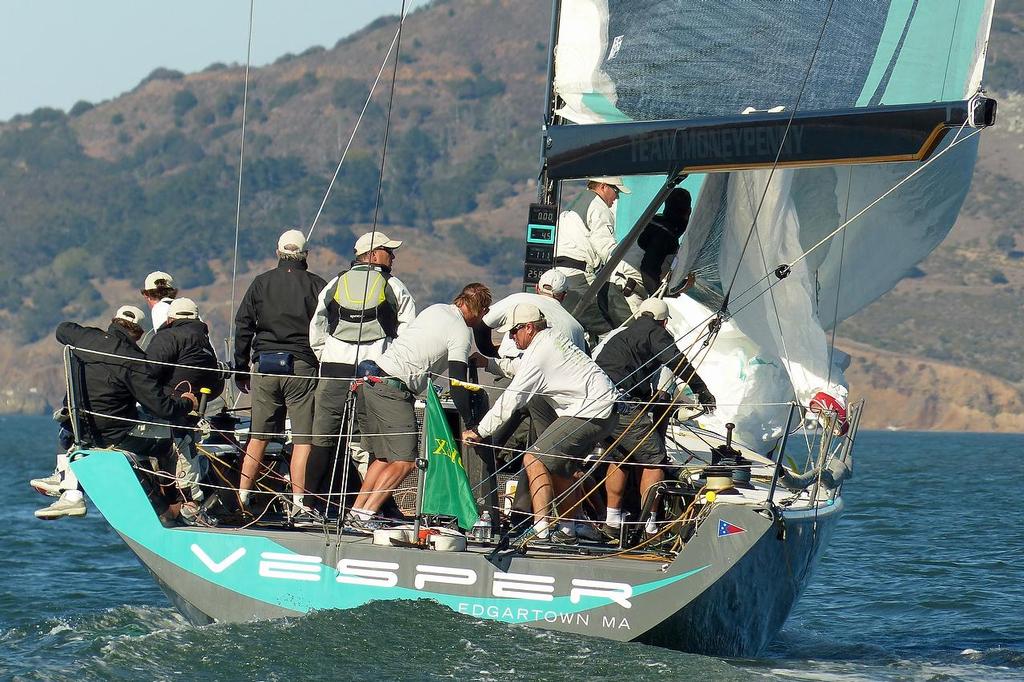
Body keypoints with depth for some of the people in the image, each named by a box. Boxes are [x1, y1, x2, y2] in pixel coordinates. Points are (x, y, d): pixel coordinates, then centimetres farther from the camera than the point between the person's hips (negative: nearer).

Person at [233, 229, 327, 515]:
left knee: (258, 436, 11)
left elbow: (243, 328, 8)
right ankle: (298, 501, -8)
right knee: (303, 438, -2)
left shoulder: (261, 283, 7)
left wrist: (241, 370, 14)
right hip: (301, 367, -3)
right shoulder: (316, 285, 0)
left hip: (264, 365, 3)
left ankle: (242, 497, 10)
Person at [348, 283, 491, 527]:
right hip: (393, 392, -9)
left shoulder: (436, 310, 17)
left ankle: (356, 512, 11)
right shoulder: (461, 332, -6)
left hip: (369, 383, 9)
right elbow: (457, 383, -11)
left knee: (383, 457, 15)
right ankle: (365, 515, -14)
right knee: (404, 462, -8)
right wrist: (471, 424, -7)